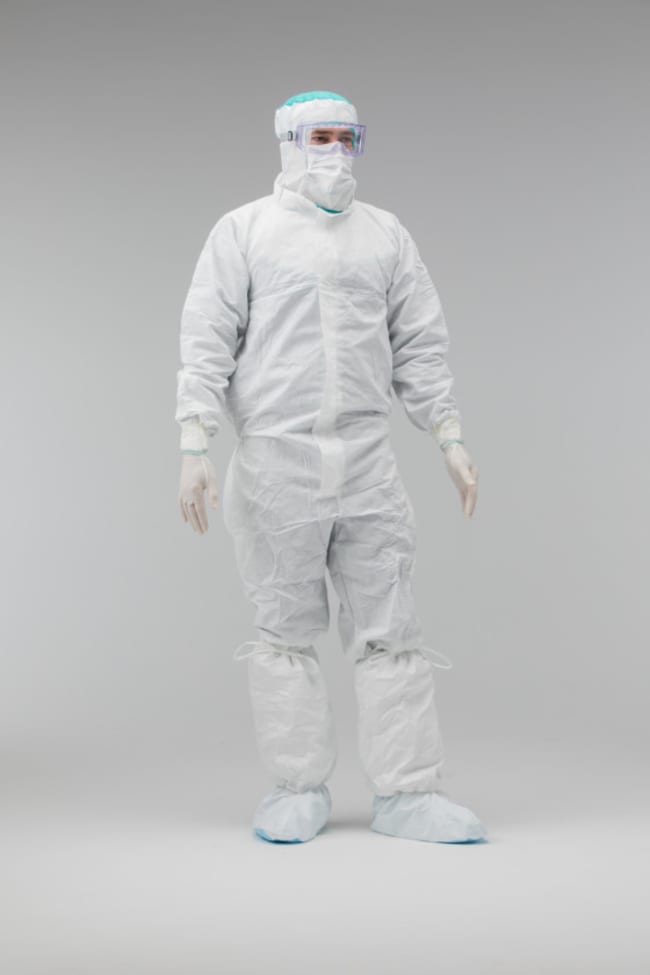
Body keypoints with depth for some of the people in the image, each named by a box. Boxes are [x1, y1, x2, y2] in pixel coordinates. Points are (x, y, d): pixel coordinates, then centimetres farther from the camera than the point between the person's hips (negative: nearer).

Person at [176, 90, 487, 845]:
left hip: (367, 458, 3)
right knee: (286, 627, 3)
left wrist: (451, 439, 8)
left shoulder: (386, 235, 14)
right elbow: (206, 344, -1)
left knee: (388, 625, 1)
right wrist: (193, 449, -9)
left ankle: (406, 792, 6)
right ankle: (299, 790, 13)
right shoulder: (243, 230, 5)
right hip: (275, 459, -2)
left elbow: (420, 347, 14)